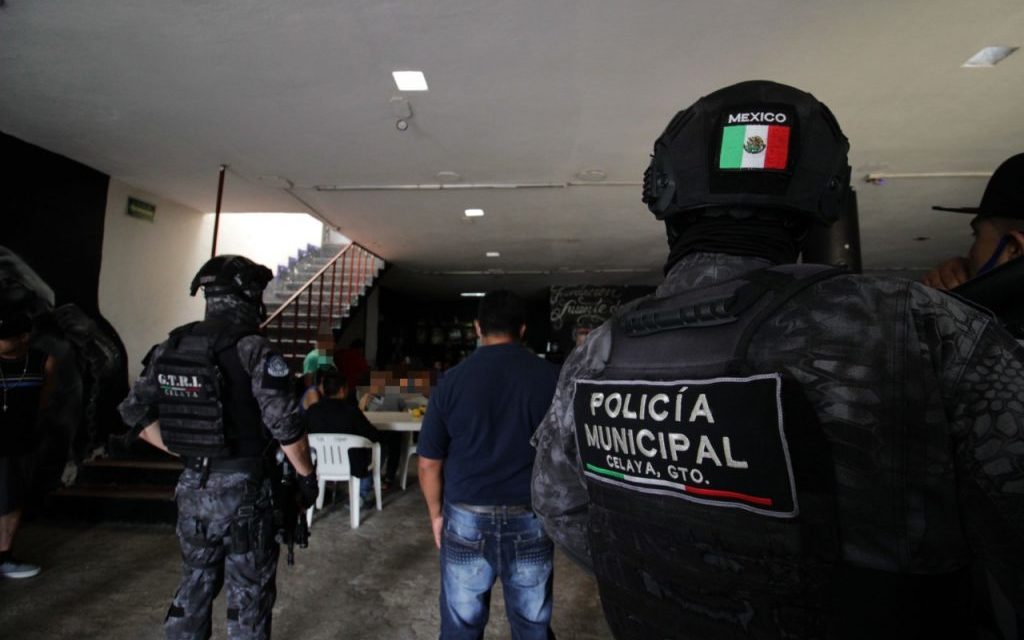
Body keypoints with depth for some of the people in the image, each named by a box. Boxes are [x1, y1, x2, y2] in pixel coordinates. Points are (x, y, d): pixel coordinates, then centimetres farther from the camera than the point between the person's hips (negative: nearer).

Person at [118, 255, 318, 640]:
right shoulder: (253, 351, -18)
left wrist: (184, 452, 14)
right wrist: (306, 474, -7)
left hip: (192, 488, 6)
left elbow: (135, 413, 10)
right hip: (244, 490, -6)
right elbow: (286, 425, -20)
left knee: (195, 583, 24)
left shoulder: (171, 348, 2)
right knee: (248, 593, 11)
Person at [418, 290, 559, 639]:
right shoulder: (551, 378, -7)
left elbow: (429, 464, -2)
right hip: (531, 520, 1)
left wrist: (436, 513, 13)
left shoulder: (452, 380, -7)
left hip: (467, 520, 0)